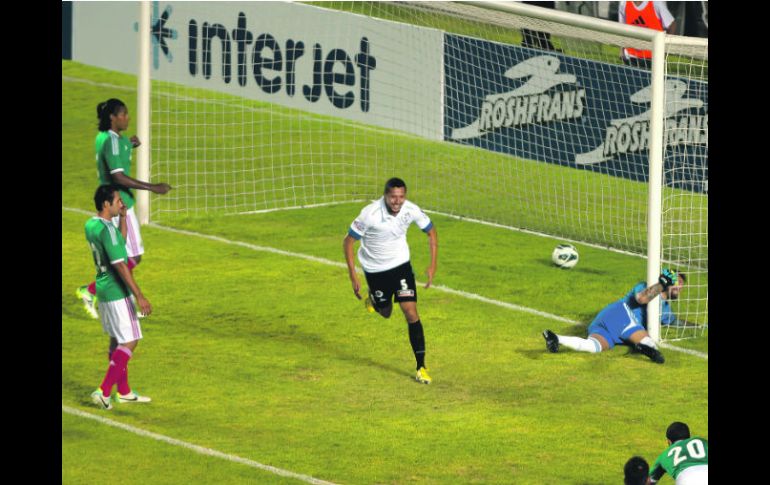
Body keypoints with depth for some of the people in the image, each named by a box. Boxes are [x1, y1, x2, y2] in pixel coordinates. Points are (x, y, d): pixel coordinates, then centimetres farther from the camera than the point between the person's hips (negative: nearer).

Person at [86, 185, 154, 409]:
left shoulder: (91, 225, 6)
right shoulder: (106, 229, -23)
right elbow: (120, 266, -24)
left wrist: (123, 218, 14)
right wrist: (139, 296, -23)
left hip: (103, 290, 10)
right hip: (117, 293, -10)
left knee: (117, 340, 17)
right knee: (129, 342, -4)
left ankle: (124, 392, 25)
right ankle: (104, 391, -8)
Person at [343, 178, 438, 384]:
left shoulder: (411, 210, -19)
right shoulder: (370, 214, -28)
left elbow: (431, 231, 0)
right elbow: (348, 241, -16)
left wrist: (433, 265, -4)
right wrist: (353, 276, -17)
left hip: (400, 264, 1)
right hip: (374, 269, -1)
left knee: (411, 313, -9)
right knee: (385, 312, 15)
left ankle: (421, 367, -3)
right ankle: (373, 298, 52)